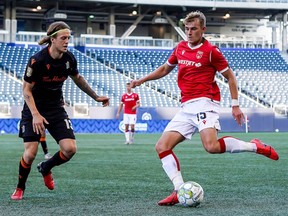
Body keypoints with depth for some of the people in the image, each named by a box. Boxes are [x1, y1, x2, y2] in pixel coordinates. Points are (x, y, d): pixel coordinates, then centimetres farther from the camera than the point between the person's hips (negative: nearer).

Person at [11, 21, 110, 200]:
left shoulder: (69, 59, -6)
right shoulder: (37, 60, -21)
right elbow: (27, 90, -15)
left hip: (56, 108, 4)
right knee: (30, 153, -12)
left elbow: (77, 78, 15)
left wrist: (96, 96, 17)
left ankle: (46, 168, 20)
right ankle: (20, 188, 15)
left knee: (70, 149, -11)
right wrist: (36, 115, -26)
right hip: (34, 109, -4)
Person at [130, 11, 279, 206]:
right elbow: (165, 69, 32)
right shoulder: (180, 48, 14)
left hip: (204, 102, -7)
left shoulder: (211, 50, -3)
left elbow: (230, 76, 3)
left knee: (211, 146, -30)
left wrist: (235, 105, -3)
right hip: (186, 108, 7)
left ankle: (255, 146, -9)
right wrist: (142, 80, 25)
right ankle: (180, 191, -8)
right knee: (162, 146, -6)